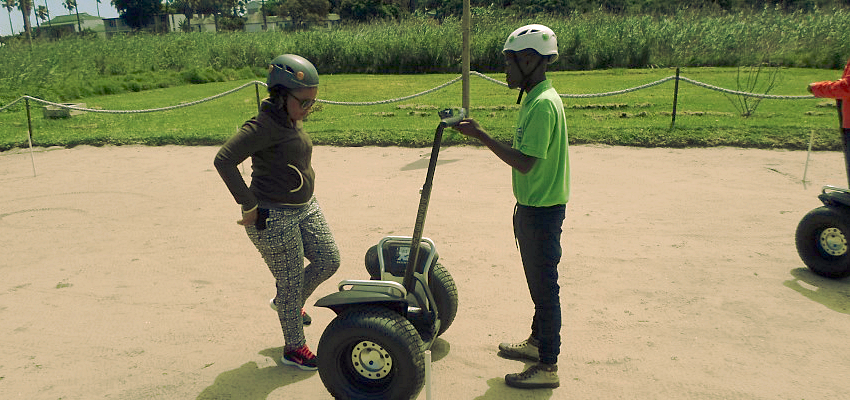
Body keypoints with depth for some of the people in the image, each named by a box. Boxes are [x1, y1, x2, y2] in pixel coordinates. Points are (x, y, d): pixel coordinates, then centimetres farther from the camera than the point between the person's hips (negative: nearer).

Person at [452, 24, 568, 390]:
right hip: (532, 206, 10)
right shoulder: (535, 99, 11)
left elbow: (525, 163, -27)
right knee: (538, 280, 21)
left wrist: (481, 136, -25)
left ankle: (547, 366, 11)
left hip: (542, 210, -10)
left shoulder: (543, 104, -22)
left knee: (544, 285, -1)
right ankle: (537, 341, 38)